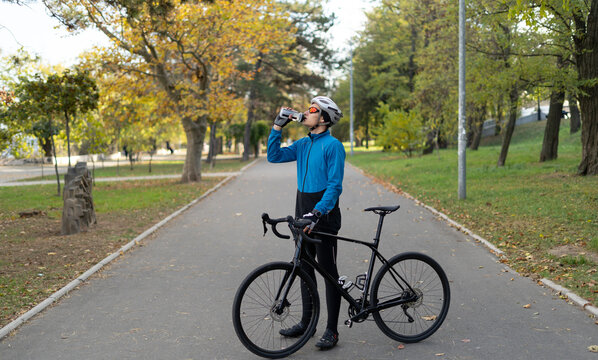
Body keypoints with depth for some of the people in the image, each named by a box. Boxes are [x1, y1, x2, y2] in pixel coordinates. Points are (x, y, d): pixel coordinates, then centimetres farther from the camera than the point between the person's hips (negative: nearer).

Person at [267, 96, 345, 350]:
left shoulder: (333, 146, -12)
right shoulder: (303, 144, 11)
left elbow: (334, 186, -17)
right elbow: (274, 156, 8)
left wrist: (317, 212, -26)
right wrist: (278, 126, 2)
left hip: (324, 214, -8)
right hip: (303, 211, 8)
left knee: (328, 270, -2)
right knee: (304, 267, 13)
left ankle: (331, 330, 5)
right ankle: (306, 321, 26)